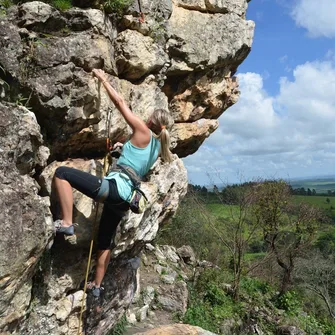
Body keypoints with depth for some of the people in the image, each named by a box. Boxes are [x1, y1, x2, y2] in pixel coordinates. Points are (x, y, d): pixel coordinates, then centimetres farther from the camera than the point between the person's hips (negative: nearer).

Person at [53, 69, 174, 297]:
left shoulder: (143, 133, -2)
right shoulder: (158, 147, 17)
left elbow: (120, 102, 2)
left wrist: (103, 78, 12)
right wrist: (124, 146, 32)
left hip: (113, 188, -9)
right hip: (125, 198, 9)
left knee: (62, 173, -9)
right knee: (105, 241, 24)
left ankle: (67, 223, -15)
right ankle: (97, 285, 34)